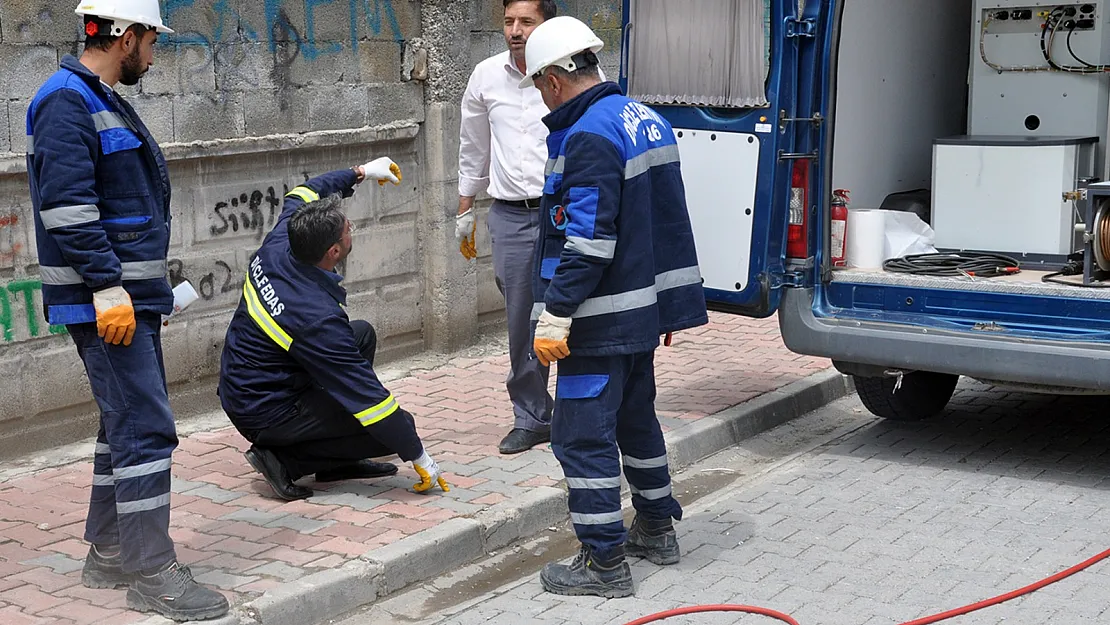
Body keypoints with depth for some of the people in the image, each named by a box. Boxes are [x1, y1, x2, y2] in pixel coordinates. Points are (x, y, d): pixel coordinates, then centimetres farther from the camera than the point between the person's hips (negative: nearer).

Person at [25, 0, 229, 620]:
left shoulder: (106, 102, 18)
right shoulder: (67, 103, -14)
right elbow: (67, 207, -22)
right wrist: (107, 288, -24)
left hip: (133, 294, 11)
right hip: (106, 299, -11)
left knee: (126, 422, 16)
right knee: (146, 427, -10)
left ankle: (109, 555, 26)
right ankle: (153, 575, -5)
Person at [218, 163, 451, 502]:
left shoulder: (276, 248, -10)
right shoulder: (318, 318, -31)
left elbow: (301, 197, 15)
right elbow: (365, 393, -24)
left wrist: (361, 172, 22)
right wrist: (418, 457, -15)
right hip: (268, 416, -9)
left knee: (362, 334, 18)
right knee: (397, 426, -9)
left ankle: (339, 461, 18)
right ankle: (285, 460, -4)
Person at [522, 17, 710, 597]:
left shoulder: (590, 137, -20)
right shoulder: (647, 120, 11)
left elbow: (588, 240, -26)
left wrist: (555, 316, -23)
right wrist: (667, 302, 24)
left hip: (602, 319, -10)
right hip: (645, 309, 10)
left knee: (582, 435, -3)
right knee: (635, 419, 23)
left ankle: (604, 562, 2)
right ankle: (657, 529, 35)